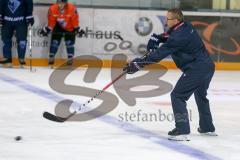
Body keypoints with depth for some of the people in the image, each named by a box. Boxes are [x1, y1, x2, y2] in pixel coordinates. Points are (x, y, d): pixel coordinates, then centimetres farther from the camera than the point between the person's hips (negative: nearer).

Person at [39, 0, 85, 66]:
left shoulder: (72, 9, -30)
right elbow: (51, 22, -11)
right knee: (55, 41, -4)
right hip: (58, 27, 2)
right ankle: (51, 58, 5)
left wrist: (77, 29, -15)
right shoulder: (52, 9, -24)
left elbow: (75, 20, -17)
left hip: (70, 27, -2)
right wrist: (47, 29, -13)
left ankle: (70, 58, 5)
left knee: (69, 42, -7)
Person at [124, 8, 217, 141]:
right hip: (208, 66, 10)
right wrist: (156, 38, 5)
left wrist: (139, 64, -21)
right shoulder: (185, 26, 7)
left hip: (196, 70, -10)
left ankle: (182, 131, -12)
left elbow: (160, 54, -23)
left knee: (177, 96, -6)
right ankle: (207, 128, 42)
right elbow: (169, 35, 25)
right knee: (200, 95, 29)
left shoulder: (179, 36, -21)